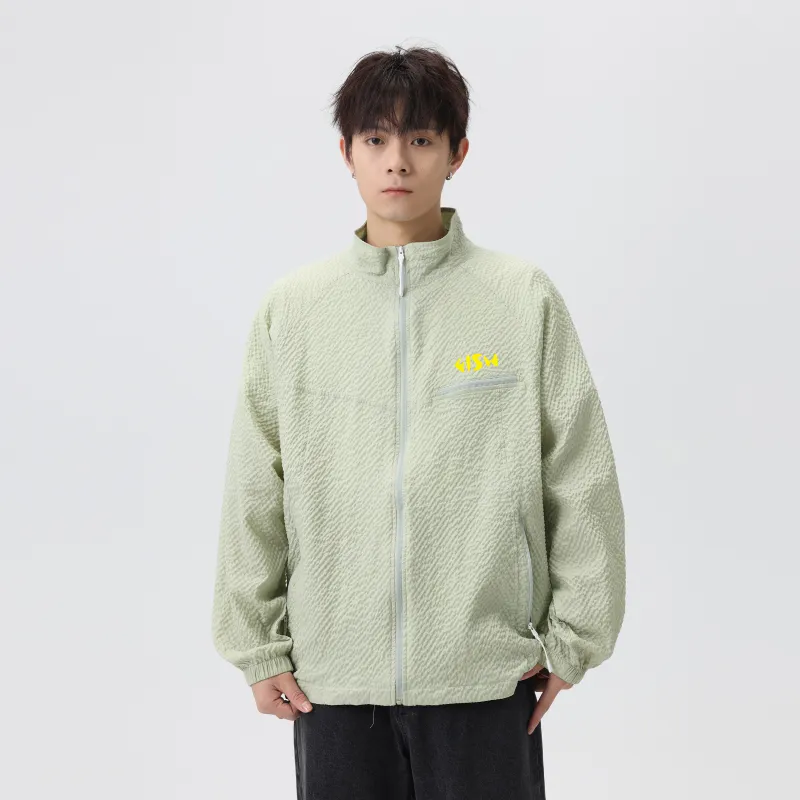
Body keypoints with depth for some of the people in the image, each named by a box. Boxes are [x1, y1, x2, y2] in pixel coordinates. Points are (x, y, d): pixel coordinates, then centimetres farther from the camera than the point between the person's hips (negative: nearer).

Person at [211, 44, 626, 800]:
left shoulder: (525, 298, -2)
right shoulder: (290, 306, 3)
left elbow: (581, 482, 0)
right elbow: (253, 492, 5)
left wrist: (572, 639, 0)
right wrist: (257, 644, 4)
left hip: (486, 673, -1)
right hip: (332, 676, 2)